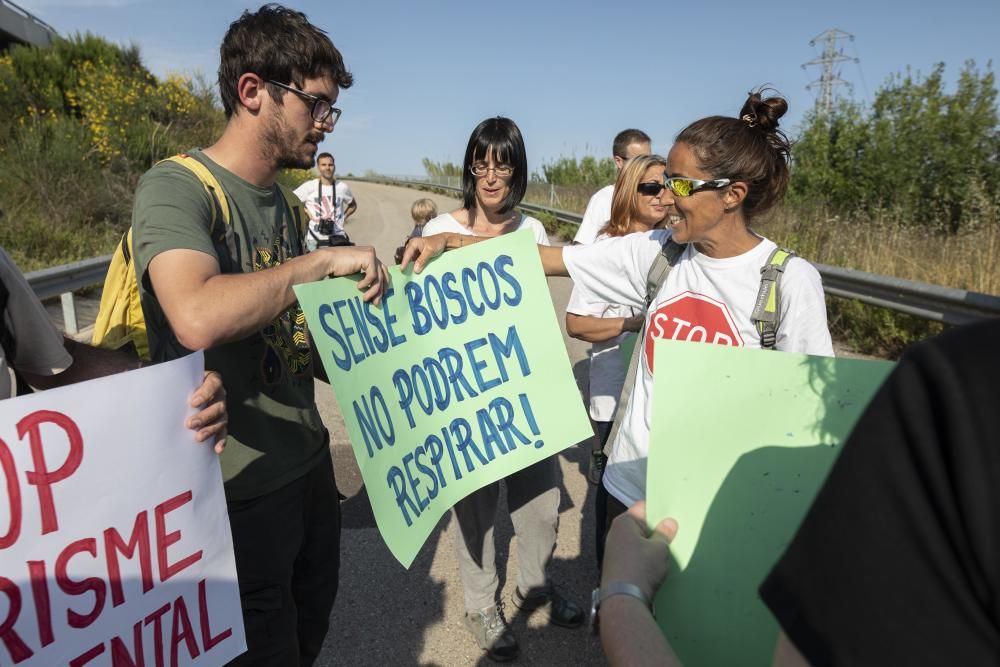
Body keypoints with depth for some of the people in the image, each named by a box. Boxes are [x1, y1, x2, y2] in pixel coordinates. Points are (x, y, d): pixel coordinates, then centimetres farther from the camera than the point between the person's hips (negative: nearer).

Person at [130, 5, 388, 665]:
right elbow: (198, 319, -38)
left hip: (309, 464, 7)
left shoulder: (281, 202, 6)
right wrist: (323, 260, -27)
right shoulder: (176, 188, -17)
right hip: (239, 491, -7)